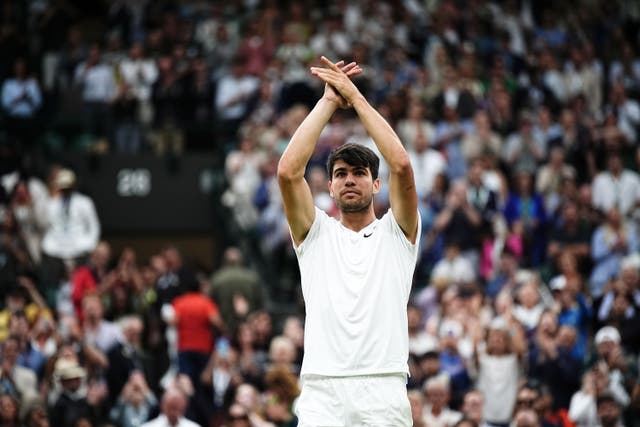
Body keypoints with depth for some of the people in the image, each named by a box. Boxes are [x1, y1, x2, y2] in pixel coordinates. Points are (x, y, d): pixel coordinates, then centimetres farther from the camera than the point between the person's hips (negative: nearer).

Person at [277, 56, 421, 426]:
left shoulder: (397, 232, 14)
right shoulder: (316, 232, 16)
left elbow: (401, 165, -3)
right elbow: (288, 171, 0)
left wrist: (356, 96, 2)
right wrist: (329, 101, 3)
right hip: (322, 392, 0)